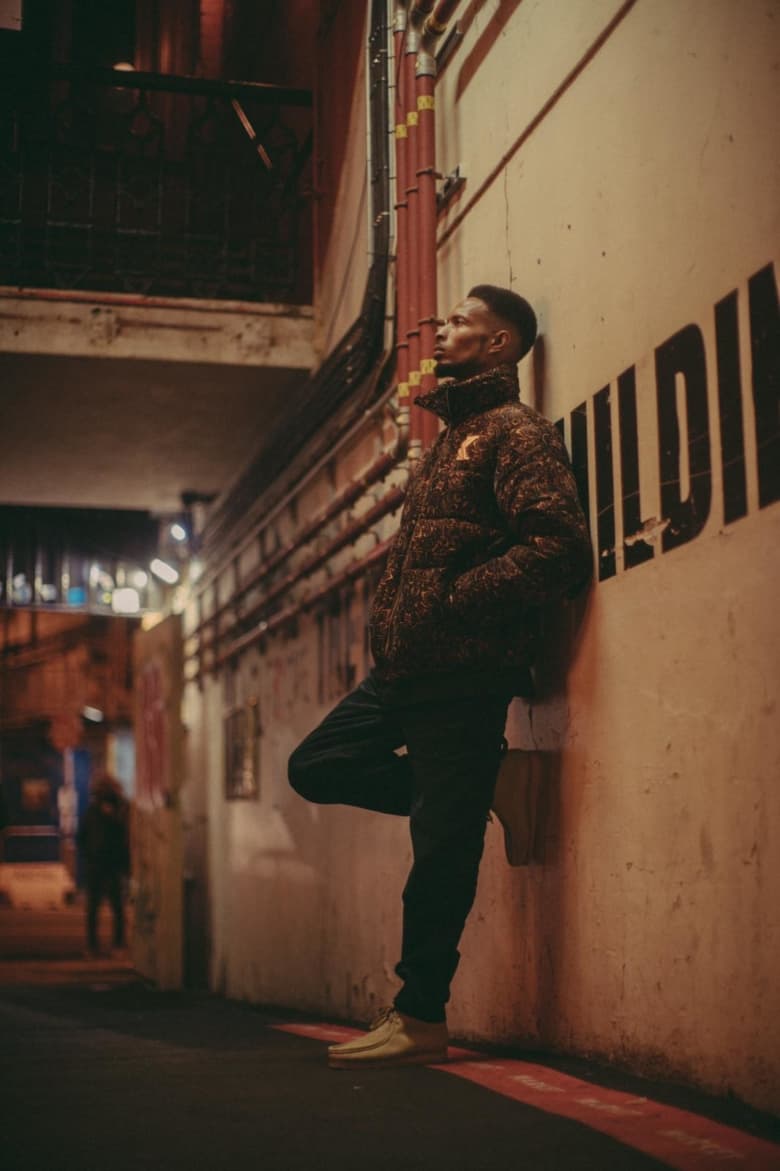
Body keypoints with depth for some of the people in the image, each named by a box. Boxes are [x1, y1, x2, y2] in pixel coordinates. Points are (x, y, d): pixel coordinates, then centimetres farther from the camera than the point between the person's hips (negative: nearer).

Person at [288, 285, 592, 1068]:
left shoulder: (515, 432, -7)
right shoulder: (450, 439, 22)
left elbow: (561, 547, -20)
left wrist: (452, 602, -19)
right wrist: (392, 614, 10)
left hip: (464, 675, -10)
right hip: (405, 669, 10)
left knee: (443, 847, -4)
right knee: (315, 767, 13)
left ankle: (422, 1020, 5)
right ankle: (461, 796, 17)